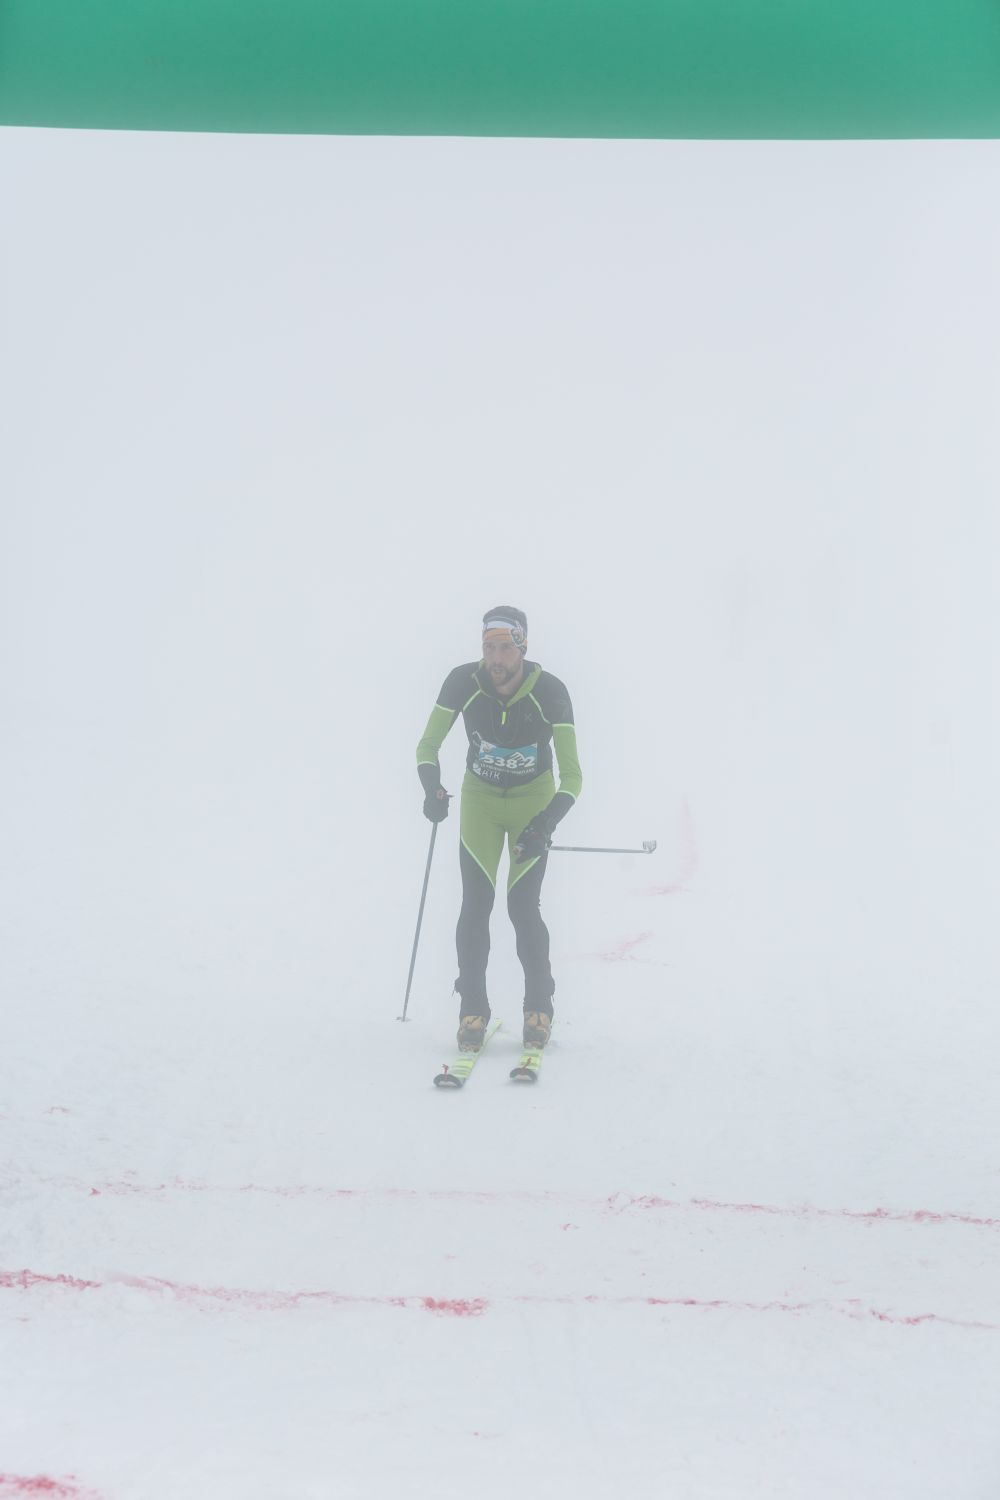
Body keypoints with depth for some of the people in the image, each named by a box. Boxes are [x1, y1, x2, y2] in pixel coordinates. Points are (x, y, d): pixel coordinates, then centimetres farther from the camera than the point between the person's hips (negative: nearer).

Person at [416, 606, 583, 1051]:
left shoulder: (549, 691, -24)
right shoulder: (463, 682, -20)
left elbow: (571, 775, -21)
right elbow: (428, 745, -8)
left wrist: (546, 823, -35)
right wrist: (432, 788, -27)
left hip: (534, 802, -1)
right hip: (479, 800, 1)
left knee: (522, 906, -9)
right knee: (476, 904, -8)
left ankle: (539, 1009, 8)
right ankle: (472, 1010, 3)